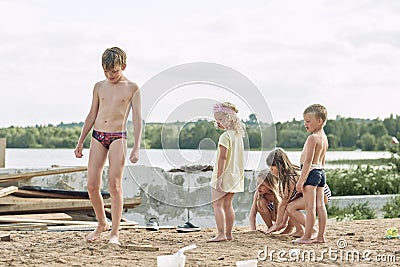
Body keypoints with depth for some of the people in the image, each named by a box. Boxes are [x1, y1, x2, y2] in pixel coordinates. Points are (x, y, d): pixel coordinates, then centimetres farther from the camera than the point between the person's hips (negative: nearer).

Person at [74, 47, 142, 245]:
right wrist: (80, 142, 15)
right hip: (97, 137, 4)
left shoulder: (132, 88, 2)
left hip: (117, 139, -4)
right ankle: (102, 223, 22)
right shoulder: (99, 87, 12)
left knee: (114, 185, -10)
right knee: (92, 186, 0)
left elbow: (137, 119, -1)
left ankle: (114, 233, -4)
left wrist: (136, 147, -10)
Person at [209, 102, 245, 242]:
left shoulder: (225, 136, -16)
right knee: (227, 204, 14)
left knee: (217, 204, -5)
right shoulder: (238, 135, 11)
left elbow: (223, 157, -21)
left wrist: (219, 176, -21)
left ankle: (221, 233, -12)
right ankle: (229, 233, 17)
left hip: (224, 175, -9)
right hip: (235, 175, 9)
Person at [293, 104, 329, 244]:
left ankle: (307, 237, -5)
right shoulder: (324, 138, 14)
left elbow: (308, 161, -19)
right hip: (321, 172, 10)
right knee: (320, 206, 8)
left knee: (310, 206, -7)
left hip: (311, 172, -9)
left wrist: (301, 180, -19)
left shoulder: (312, 138, -15)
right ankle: (321, 236, 11)